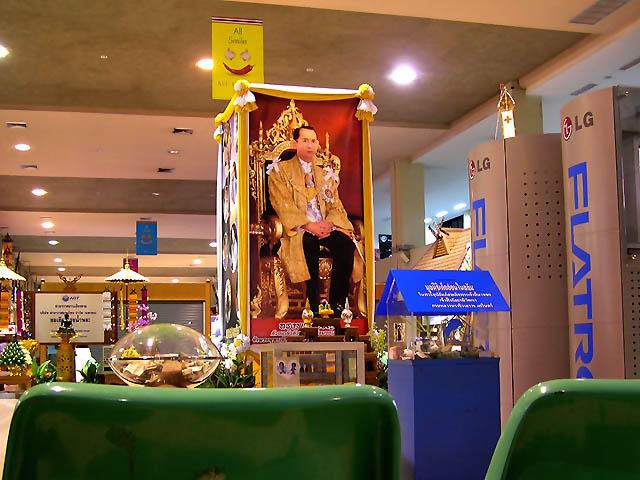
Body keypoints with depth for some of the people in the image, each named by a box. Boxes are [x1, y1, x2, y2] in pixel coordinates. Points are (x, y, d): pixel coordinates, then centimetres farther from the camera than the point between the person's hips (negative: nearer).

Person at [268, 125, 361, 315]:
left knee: (346, 243, -28)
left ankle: (337, 303, -21)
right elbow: (283, 205, -4)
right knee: (309, 244, -37)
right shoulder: (281, 170, 9)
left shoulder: (326, 173, 23)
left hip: (326, 227, 4)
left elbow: (336, 206, 15)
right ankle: (312, 305, -30)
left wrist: (329, 223, -9)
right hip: (297, 228, -4)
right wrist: (309, 225, -16)